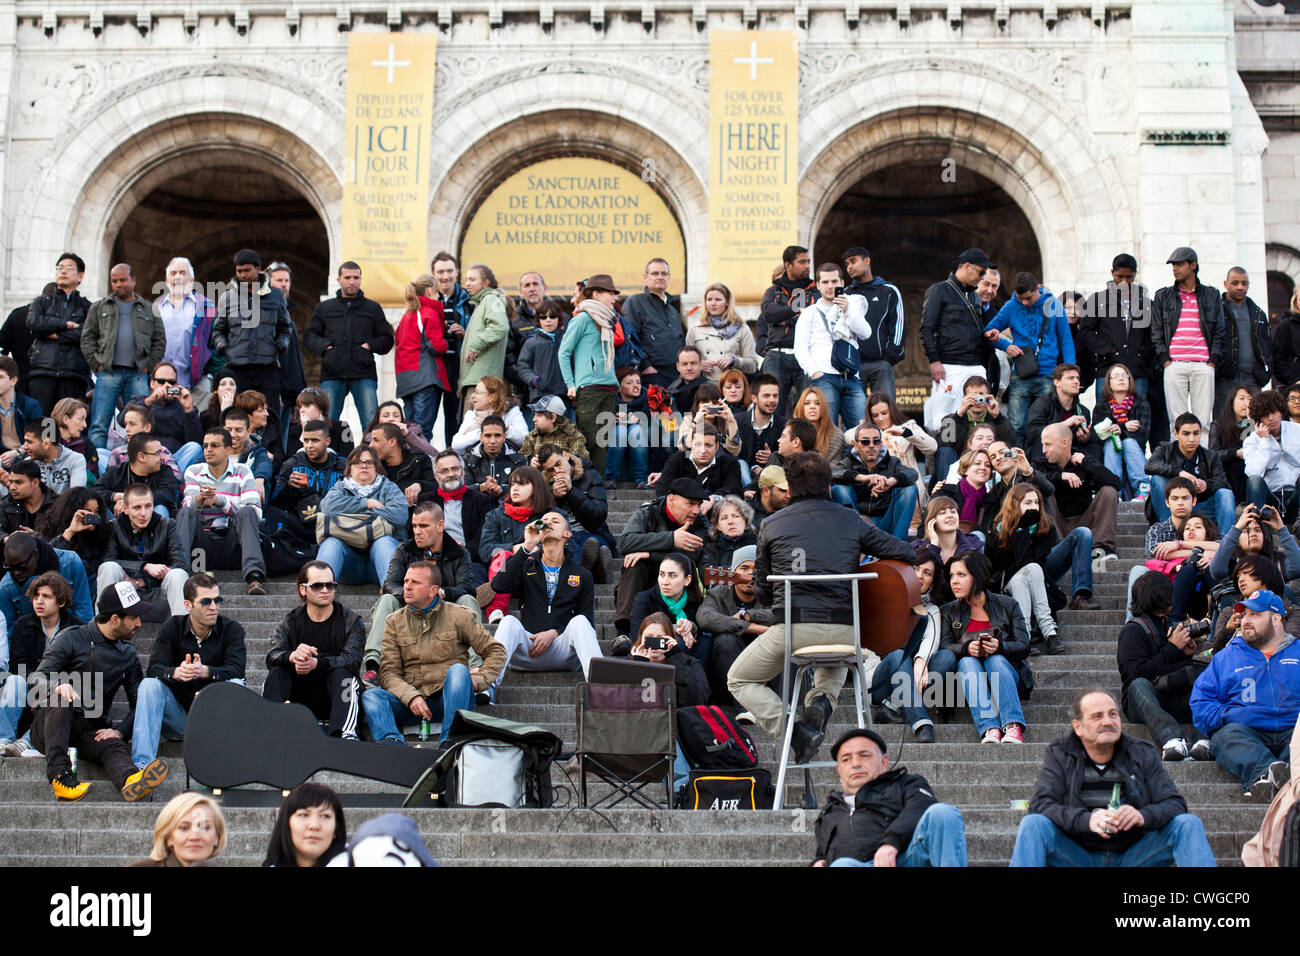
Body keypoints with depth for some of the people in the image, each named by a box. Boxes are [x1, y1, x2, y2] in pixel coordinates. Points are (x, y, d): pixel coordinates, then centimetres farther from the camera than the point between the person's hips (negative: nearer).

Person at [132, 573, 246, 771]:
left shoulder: (232, 629, -4)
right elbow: (153, 669, -12)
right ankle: (141, 762, -34)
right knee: (149, 684, -24)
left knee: (236, 686, -27)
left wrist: (205, 672, -40)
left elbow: (236, 670, -19)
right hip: (178, 716, 1)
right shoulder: (172, 627, 0)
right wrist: (176, 673, -36)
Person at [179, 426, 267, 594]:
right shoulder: (194, 471, 14)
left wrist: (220, 501, -19)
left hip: (232, 544, -1)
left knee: (246, 513, -28)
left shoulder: (242, 472, 8)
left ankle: (254, 576, -44)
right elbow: (187, 505, -5)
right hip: (203, 541, 1)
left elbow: (255, 512, -6)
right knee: (186, 513, -23)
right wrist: (199, 499, -30)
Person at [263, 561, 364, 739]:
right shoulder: (291, 622, 7)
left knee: (341, 673, -31)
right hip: (300, 698, 2)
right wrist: (293, 656, -37)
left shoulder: (351, 620, 0)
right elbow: (272, 656, -11)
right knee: (276, 671, -21)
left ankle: (345, 733, -49)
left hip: (333, 698, -2)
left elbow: (352, 659, -18)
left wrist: (316, 663, -36)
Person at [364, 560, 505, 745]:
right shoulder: (394, 622, 12)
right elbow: (389, 672, 3)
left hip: (449, 697, -2)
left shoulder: (458, 616, 7)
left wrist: (479, 681, -7)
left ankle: (449, 742, -41)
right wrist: (411, 696, -16)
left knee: (458, 670, -32)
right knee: (371, 695, -23)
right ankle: (393, 742, -49)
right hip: (410, 700, 2)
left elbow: (496, 651, 10)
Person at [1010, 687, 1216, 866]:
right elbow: (1040, 805, -11)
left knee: (1188, 824, -17)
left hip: (1132, 856, 2)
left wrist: (1143, 816, -25)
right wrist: (1087, 820, -30)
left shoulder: (1142, 754, 8)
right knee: (1032, 824, -28)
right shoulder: (1060, 754, 3)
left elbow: (1175, 804, -1)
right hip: (1077, 858, -1)